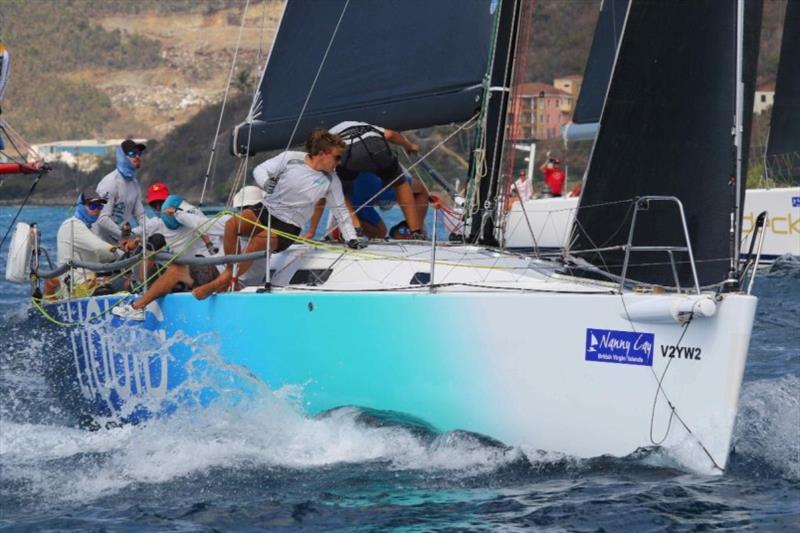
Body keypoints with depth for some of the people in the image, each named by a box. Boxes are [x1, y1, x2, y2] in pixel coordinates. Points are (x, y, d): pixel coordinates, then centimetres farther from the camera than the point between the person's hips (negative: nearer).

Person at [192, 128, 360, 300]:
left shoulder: (331, 180, -2)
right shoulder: (291, 158, -5)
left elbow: (341, 210, 8)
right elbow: (260, 170, -2)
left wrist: (351, 238, 0)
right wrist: (266, 182, -25)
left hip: (288, 227, -1)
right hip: (266, 209, 1)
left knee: (257, 244, -30)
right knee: (232, 224, -28)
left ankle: (220, 283, -19)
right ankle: (231, 276, -13)